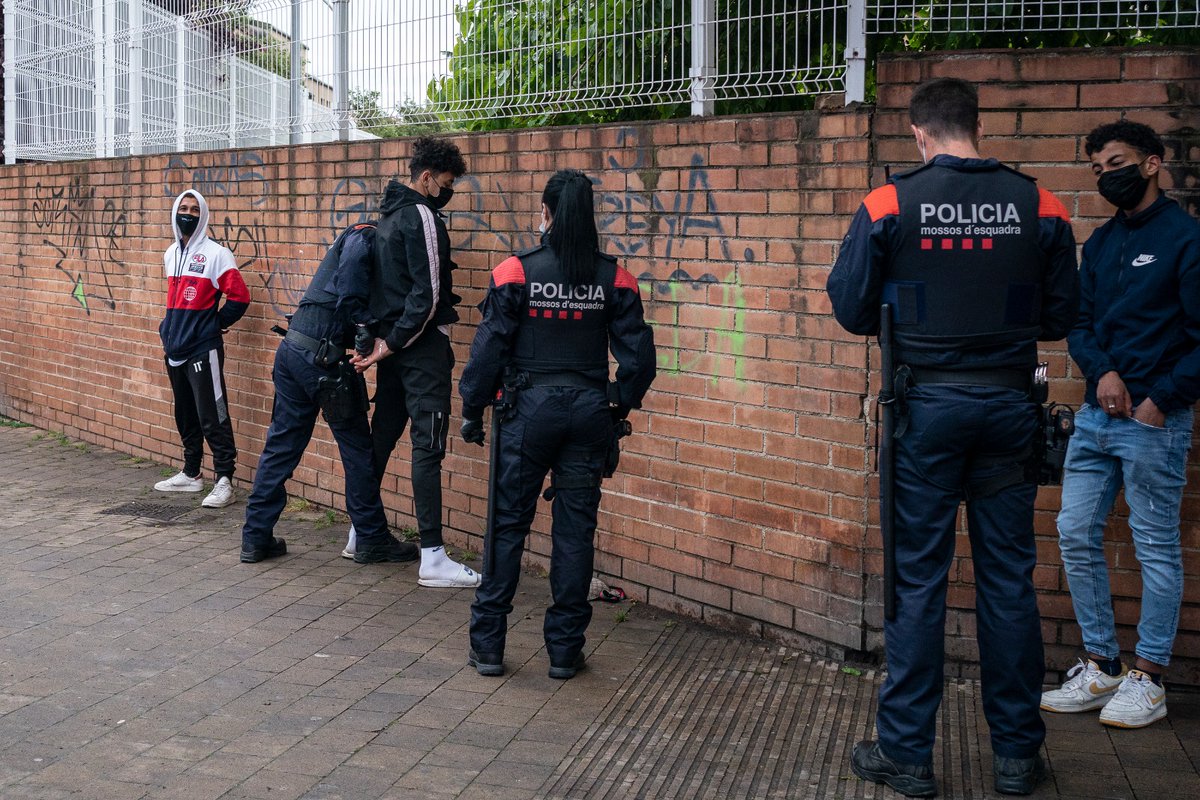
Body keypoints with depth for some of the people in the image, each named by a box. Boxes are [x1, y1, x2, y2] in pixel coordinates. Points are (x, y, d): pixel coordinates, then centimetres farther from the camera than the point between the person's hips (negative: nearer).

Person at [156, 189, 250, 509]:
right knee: (185, 416, 16)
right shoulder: (171, 254, 14)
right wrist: (168, 328, 18)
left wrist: (216, 324, -4)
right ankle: (190, 474, 27)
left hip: (203, 351, -8)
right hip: (175, 350, 8)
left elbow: (239, 296, -11)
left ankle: (224, 481, -4)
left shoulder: (216, 253, -10)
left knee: (212, 417, -8)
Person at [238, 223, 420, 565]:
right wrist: (367, 331, -21)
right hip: (322, 356, -9)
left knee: (281, 444, 12)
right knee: (357, 448, 3)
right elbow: (349, 292, -23)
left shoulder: (357, 237, 21)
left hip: (292, 348, 9)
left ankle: (255, 537, 15)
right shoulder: (366, 237, -8)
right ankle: (372, 540, 13)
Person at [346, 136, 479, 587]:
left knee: (383, 435, 17)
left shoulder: (389, 214, 16)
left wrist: (386, 339, 14)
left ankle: (361, 534, 28)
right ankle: (433, 558, -10)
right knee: (428, 446, -10)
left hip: (393, 341, 10)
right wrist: (393, 343, -13)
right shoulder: (421, 216, -13)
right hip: (422, 346, -9)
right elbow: (427, 293, -19)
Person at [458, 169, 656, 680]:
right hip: (589, 412, 2)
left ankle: (487, 645, 13)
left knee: (508, 524, 8)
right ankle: (565, 649, 15)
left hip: (530, 408, -2)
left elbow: (490, 348, -7)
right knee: (575, 528, 9)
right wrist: (619, 407, 14)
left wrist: (472, 411, 3)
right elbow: (638, 355, 0)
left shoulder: (516, 273, -8)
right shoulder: (613, 279, 0)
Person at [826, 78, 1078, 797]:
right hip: (1009, 406, 2)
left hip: (928, 406, -2)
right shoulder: (1039, 205, 0)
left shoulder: (889, 205, -6)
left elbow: (851, 310, -3)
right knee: (1009, 578, 10)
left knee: (917, 580, 6)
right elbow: (1060, 318, 6)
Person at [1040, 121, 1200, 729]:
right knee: (1076, 535, 7)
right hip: (1096, 415, 7)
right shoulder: (1100, 243, 14)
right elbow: (1079, 322, 12)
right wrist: (1102, 370, -6)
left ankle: (1147, 680, 12)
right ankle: (1100, 667, 19)